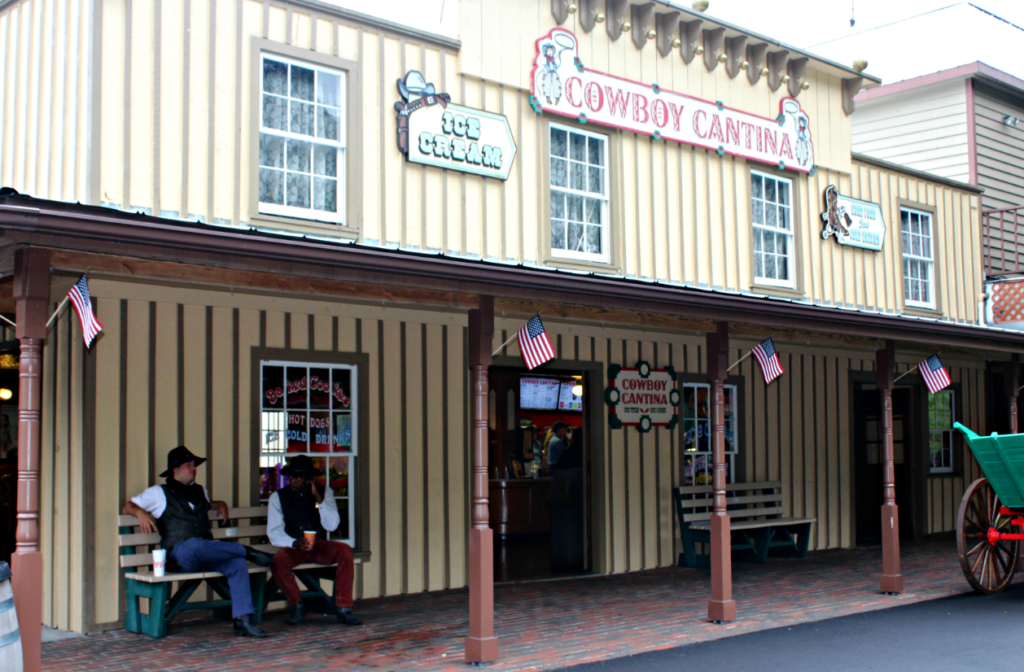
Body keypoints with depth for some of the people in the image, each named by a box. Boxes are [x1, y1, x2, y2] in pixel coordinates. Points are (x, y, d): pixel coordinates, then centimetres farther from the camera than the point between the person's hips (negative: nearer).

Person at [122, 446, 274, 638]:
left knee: (237, 563, -28)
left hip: (209, 556, 5)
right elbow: (127, 507, 15)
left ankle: (242, 621, -32)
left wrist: (220, 505, 26)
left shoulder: (200, 492, 28)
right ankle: (246, 551, -26)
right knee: (193, 545, -43)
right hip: (179, 555, -4)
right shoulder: (159, 493, 13)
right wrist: (141, 512, -7)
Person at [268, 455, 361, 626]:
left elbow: (332, 525, -8)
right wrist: (295, 543, -28)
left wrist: (318, 498, -16)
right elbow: (274, 533, -9)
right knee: (278, 559, -35)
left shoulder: (325, 492, 5)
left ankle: (344, 609, -22)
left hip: (320, 547, 1)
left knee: (345, 551, -29)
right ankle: (296, 605, -8)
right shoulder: (278, 497, 0)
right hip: (293, 548, -1)